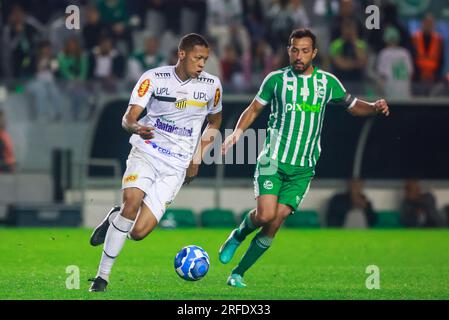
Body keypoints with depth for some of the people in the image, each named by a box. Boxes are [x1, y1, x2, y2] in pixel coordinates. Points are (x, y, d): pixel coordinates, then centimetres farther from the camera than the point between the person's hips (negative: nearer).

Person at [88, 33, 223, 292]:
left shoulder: (211, 85, 1)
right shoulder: (154, 78, -6)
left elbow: (215, 121, 20)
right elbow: (128, 118, -11)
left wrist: (198, 158, 11)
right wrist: (135, 128, -35)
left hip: (176, 166, 1)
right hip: (146, 152, -1)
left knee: (138, 232, -15)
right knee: (132, 201, -30)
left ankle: (115, 218, 23)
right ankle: (102, 276, -16)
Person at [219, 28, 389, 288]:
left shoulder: (327, 82, 6)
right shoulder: (276, 79, 1)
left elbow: (353, 106, 19)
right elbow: (254, 109, 10)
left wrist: (375, 108, -2)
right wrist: (238, 132, -7)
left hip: (303, 169, 2)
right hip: (273, 160, -2)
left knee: (274, 224, -5)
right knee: (265, 215, -19)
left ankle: (238, 273, 9)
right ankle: (238, 236, 15)